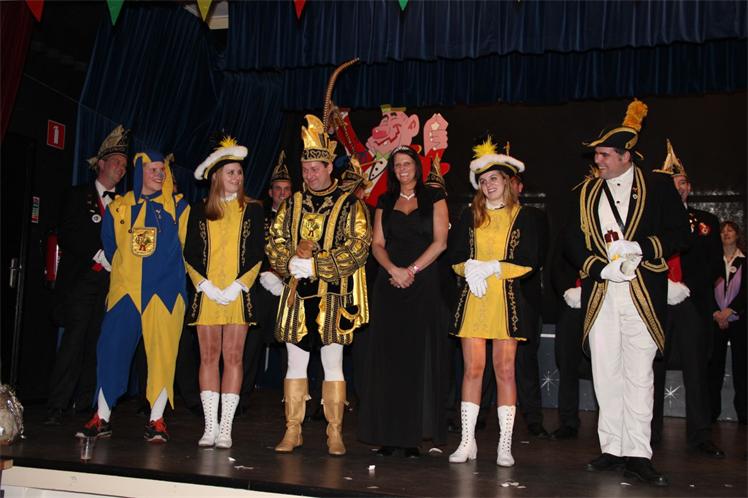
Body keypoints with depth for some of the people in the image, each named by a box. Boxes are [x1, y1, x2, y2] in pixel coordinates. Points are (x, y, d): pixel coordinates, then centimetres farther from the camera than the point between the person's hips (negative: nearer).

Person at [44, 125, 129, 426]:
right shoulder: (77, 196, 9)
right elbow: (67, 235, -2)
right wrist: (99, 255, -11)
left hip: (110, 282, 3)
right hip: (80, 279, -3)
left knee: (97, 341, -1)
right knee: (75, 337, -12)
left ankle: (84, 403, 5)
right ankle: (56, 407, -9)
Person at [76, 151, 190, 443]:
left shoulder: (178, 207, 7)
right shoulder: (118, 208, 11)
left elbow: (188, 247, 9)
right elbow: (110, 247, 19)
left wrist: (168, 271, 8)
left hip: (165, 291, -1)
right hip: (126, 290, 2)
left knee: (162, 352, -4)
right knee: (111, 349, -4)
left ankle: (156, 420, 6)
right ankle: (101, 419, 7)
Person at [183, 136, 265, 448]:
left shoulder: (252, 209, 7)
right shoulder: (200, 212, 9)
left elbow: (257, 255, 2)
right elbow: (190, 255, 6)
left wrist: (236, 287, -9)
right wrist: (207, 287, -7)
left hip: (239, 294, -1)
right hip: (206, 293, 1)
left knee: (233, 357, -2)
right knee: (208, 356, 1)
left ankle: (225, 428, 3)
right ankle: (210, 426, 7)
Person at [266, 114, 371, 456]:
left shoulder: (350, 205, -1)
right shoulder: (291, 205, 12)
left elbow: (358, 248, -10)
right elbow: (274, 243, 9)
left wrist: (314, 264, -16)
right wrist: (291, 262, -12)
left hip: (334, 297, -3)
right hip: (297, 295, 4)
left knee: (333, 365, 1)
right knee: (295, 364, 7)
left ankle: (335, 433, 9)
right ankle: (292, 431, 15)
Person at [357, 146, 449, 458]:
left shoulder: (433, 198, 7)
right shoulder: (385, 202, 15)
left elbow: (440, 242, -3)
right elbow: (377, 244, 8)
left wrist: (412, 271, -12)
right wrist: (393, 269, -10)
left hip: (424, 286, -3)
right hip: (389, 287, 3)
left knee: (418, 356, -3)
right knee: (388, 356, 0)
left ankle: (414, 434, 1)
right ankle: (388, 433, 5)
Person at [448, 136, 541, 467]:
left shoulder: (522, 217, 6)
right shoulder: (470, 215, 12)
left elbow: (529, 262, -3)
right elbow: (455, 255, 7)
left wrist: (490, 268, -12)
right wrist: (470, 269, -15)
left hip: (507, 300, -1)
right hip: (472, 300, 2)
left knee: (505, 370, -1)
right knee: (472, 369, 1)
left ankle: (505, 445, 6)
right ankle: (467, 441, 8)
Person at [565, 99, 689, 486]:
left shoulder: (658, 186, 3)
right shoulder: (587, 192, 13)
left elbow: (679, 233, 0)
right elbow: (572, 240, 8)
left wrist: (640, 248, -15)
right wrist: (602, 268, -8)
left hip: (642, 295, -3)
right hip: (599, 295, 4)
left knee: (639, 374, -2)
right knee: (605, 374, 6)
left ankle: (637, 454, 3)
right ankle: (612, 449, 16)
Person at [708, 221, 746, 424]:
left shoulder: (744, 262, 5)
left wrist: (729, 310, -13)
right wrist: (716, 313, -8)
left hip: (739, 321, -1)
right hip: (716, 320, 1)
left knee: (740, 365, -2)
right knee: (714, 365, 0)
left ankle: (742, 411, 3)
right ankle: (712, 410, 4)